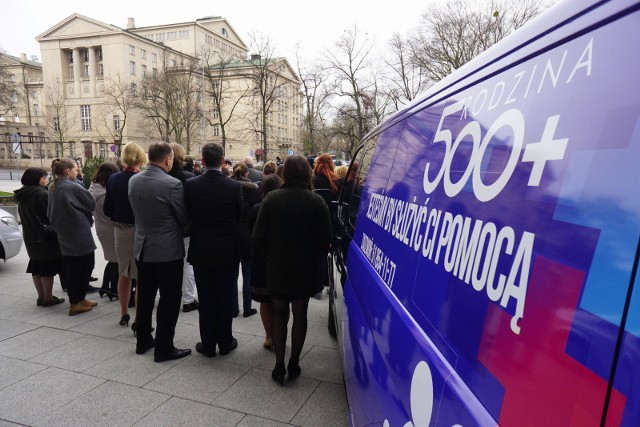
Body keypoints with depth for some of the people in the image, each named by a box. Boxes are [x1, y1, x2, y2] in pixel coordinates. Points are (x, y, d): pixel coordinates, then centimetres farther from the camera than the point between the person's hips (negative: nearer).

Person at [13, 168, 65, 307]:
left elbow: (24, 216, 17)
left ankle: (41, 297, 21)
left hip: (30, 237, 9)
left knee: (36, 267, 14)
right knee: (48, 267, -1)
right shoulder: (41, 194, -18)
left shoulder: (22, 196, 9)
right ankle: (48, 298, 4)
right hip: (46, 236, -8)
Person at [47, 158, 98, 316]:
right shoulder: (72, 187, -16)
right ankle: (77, 302, 7)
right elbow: (91, 203, -8)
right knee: (86, 265, 3)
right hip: (79, 232, -8)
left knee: (70, 268, 11)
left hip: (64, 233, 8)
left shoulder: (52, 187, 8)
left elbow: (50, 211, 16)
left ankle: (76, 300, 19)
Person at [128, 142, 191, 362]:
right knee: (169, 300, 4)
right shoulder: (172, 184, -19)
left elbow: (136, 211, 10)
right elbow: (185, 217, -9)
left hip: (142, 247, 7)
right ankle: (164, 348, 13)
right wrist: (179, 233, 11)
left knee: (145, 296, 19)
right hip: (168, 250, -7)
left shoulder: (133, 181, 0)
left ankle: (143, 341, 32)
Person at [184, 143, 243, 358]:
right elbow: (240, 218, -2)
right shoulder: (234, 186, -11)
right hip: (227, 251, 0)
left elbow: (187, 216, -1)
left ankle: (208, 344, 22)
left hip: (201, 251, 1)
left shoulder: (191, 185, -9)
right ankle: (225, 342, 23)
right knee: (225, 299, 12)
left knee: (206, 300, 11)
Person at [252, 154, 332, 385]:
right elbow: (325, 240, -8)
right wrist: (315, 262, 8)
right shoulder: (317, 202, -10)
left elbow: (258, 237, -10)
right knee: (300, 315, 17)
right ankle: (294, 364, 24)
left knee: (279, 314, 17)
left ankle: (279, 366, 16)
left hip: (278, 269, 0)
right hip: (306, 270, 0)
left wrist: (271, 258, 5)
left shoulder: (271, 199, -10)